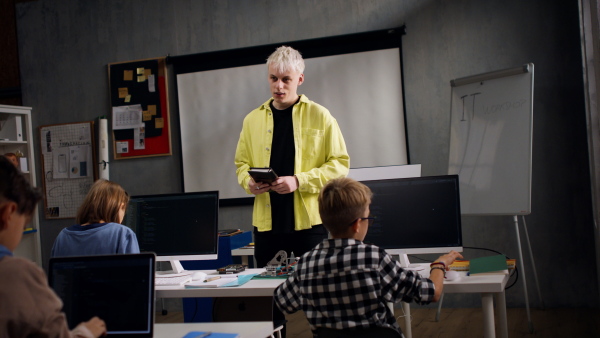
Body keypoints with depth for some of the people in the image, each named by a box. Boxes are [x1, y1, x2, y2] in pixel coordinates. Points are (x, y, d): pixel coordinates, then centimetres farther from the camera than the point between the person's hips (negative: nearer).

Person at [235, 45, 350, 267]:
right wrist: (248, 182, -5)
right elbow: (242, 163, 18)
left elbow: (339, 163, -3)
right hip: (267, 222, 3)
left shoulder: (320, 116, 0)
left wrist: (299, 181, -15)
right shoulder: (252, 120, 10)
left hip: (309, 221, -3)